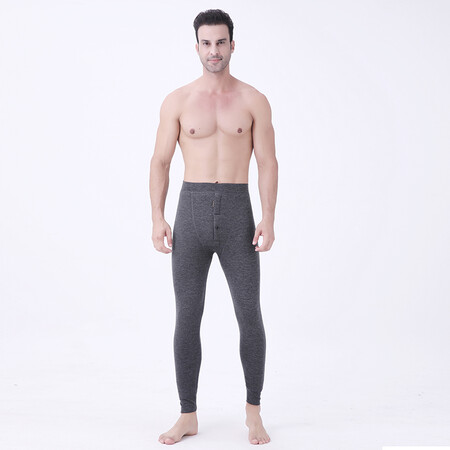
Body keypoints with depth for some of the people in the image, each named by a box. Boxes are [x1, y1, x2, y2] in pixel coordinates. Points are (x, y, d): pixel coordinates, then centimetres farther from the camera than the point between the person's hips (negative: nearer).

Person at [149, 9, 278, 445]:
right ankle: (188, 416, 16)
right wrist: (157, 220, -5)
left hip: (237, 214, 0)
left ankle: (253, 410, 20)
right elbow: (160, 162, 5)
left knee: (249, 316, 0)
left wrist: (268, 220, -11)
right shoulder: (177, 101, 6)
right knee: (187, 319, 2)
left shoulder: (254, 101, 5)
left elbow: (268, 164, 1)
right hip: (191, 213, 1)